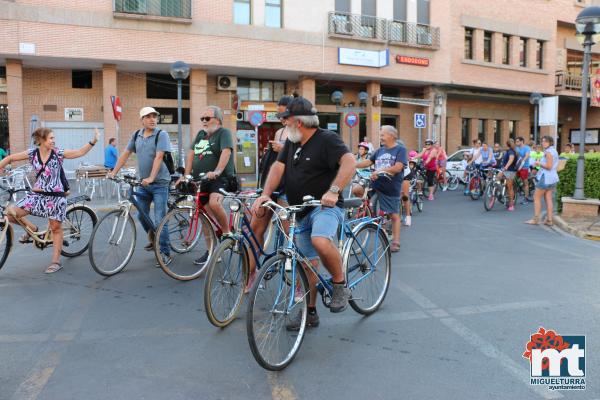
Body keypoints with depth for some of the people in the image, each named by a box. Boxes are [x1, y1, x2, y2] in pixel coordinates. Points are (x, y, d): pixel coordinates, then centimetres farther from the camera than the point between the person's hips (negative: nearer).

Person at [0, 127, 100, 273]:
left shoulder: (58, 153, -5)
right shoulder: (33, 153, -1)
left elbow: (80, 152, -9)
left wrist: (93, 141, -20)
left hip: (56, 195, -2)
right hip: (36, 194, 2)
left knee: (56, 228, 3)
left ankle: (56, 261, 14)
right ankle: (32, 229, 17)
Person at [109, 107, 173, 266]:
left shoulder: (161, 135, -10)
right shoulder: (136, 135, 7)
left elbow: (158, 157, -19)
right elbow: (125, 154, 12)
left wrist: (151, 178, -28)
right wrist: (114, 172, 7)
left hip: (159, 183, -6)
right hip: (143, 182, 6)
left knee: (159, 219, -8)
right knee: (141, 215, 15)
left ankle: (165, 253, 1)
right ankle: (153, 239, 40)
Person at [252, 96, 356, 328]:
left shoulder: (327, 139, -11)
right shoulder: (292, 142, 11)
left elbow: (350, 162, -26)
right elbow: (278, 167, 2)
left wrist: (333, 191, -39)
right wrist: (265, 194, -14)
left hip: (325, 206, -7)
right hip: (301, 211, 7)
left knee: (320, 241, -36)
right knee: (308, 264, 11)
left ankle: (340, 285, -12)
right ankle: (310, 312, 23)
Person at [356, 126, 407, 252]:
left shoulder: (400, 149, -6)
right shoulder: (380, 150, 11)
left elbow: (398, 167, -18)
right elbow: (368, 162, 10)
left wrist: (379, 171, -24)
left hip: (391, 188, -5)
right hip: (376, 185, 5)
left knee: (394, 215, 3)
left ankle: (395, 242, 15)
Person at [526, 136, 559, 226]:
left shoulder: (548, 152, -15)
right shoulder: (554, 151, 15)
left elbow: (549, 166, -21)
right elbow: (555, 166, 19)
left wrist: (539, 163, -9)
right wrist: (541, 163, 16)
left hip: (545, 178, -9)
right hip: (553, 178, 9)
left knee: (536, 198, -2)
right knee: (548, 199, 8)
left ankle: (535, 219, -1)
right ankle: (549, 220, 6)